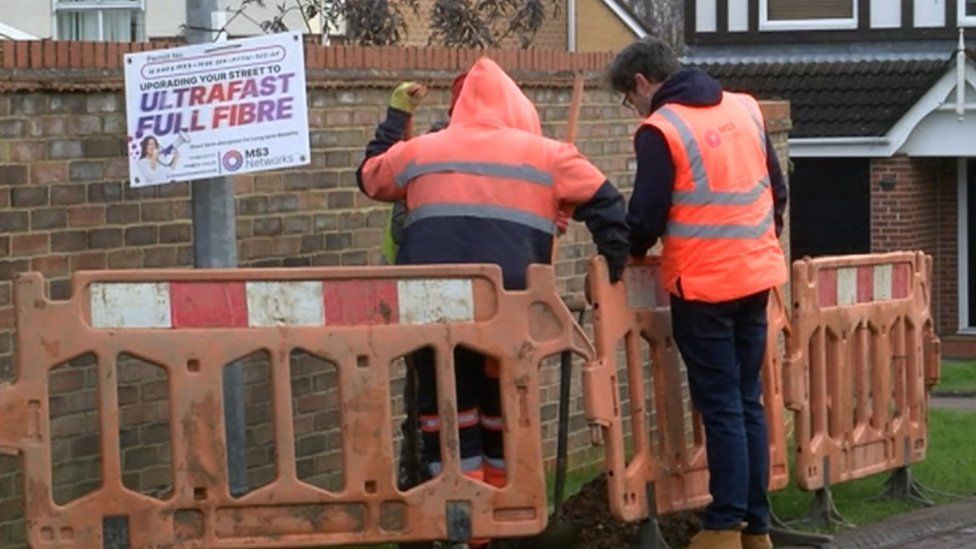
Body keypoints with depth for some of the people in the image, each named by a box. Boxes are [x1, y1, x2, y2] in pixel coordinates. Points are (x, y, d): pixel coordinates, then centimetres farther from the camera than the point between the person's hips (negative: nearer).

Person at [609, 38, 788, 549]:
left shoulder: (659, 130, -12)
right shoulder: (745, 109, 8)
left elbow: (645, 221, -12)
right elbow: (777, 190, 14)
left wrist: (623, 256, 8)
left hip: (702, 285, -6)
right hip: (757, 276, 6)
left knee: (721, 407, -2)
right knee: (749, 402, 12)